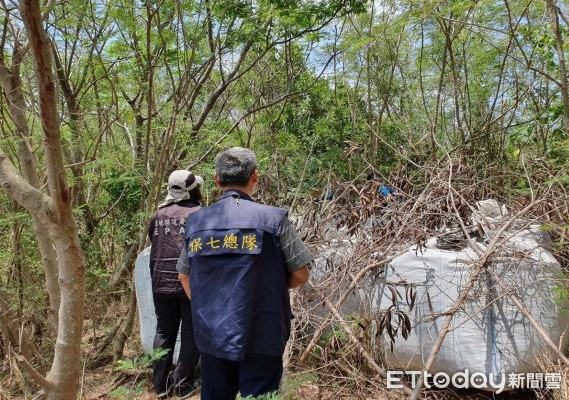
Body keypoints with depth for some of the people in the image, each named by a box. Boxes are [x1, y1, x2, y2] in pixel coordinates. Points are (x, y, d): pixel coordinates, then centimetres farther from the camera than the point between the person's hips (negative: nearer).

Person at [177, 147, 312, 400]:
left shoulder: (196, 221, 0)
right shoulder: (273, 218, -12)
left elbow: (184, 276, 12)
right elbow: (300, 275, -7)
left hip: (211, 335, 4)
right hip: (260, 338, -4)